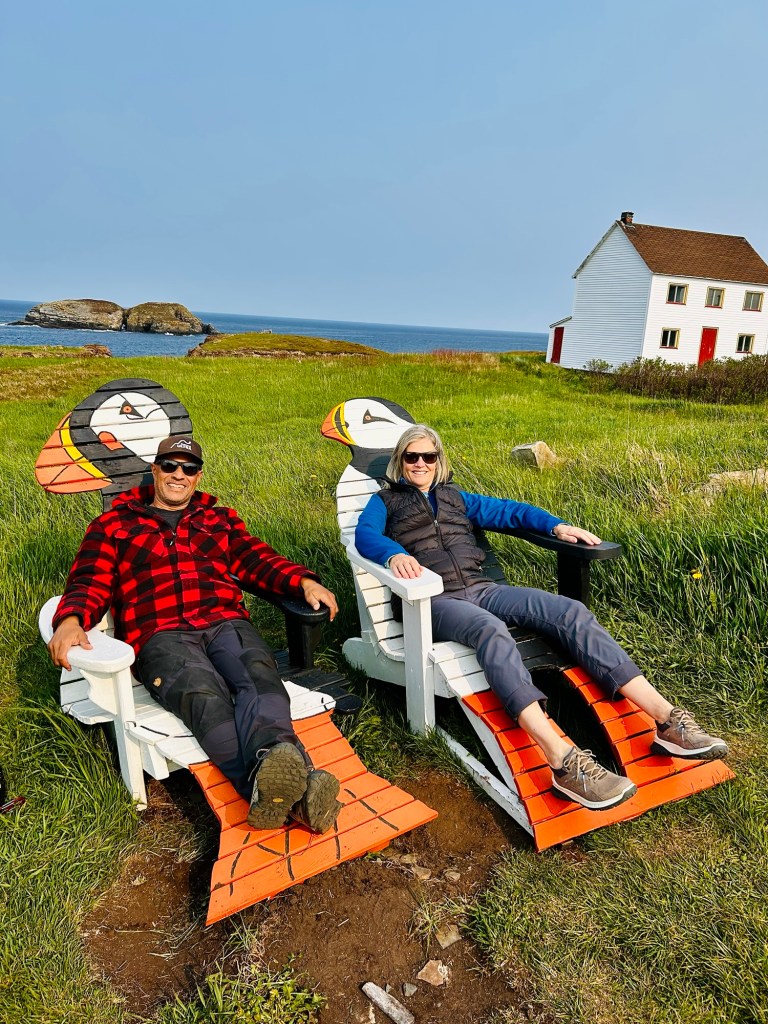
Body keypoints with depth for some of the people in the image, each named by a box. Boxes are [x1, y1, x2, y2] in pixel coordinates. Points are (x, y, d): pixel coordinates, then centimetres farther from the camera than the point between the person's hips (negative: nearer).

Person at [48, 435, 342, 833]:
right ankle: (290, 789, -59)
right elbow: (90, 583, 13)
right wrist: (70, 621, -11)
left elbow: (256, 560, 17)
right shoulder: (113, 525, 24)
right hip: (159, 634, -3)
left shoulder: (220, 519, 29)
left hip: (226, 622, 3)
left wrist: (303, 581, -3)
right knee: (205, 695, -36)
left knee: (260, 677, -33)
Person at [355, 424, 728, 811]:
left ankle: (667, 719, -25)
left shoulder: (456, 497, 27)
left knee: (570, 611, -19)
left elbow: (508, 510, 25)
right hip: (434, 601, -5)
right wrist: (394, 554, -30)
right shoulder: (384, 501, 14)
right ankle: (564, 762, -50)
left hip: (480, 588, 5)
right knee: (491, 629, -39)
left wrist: (557, 526, 7)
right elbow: (364, 535, -6)